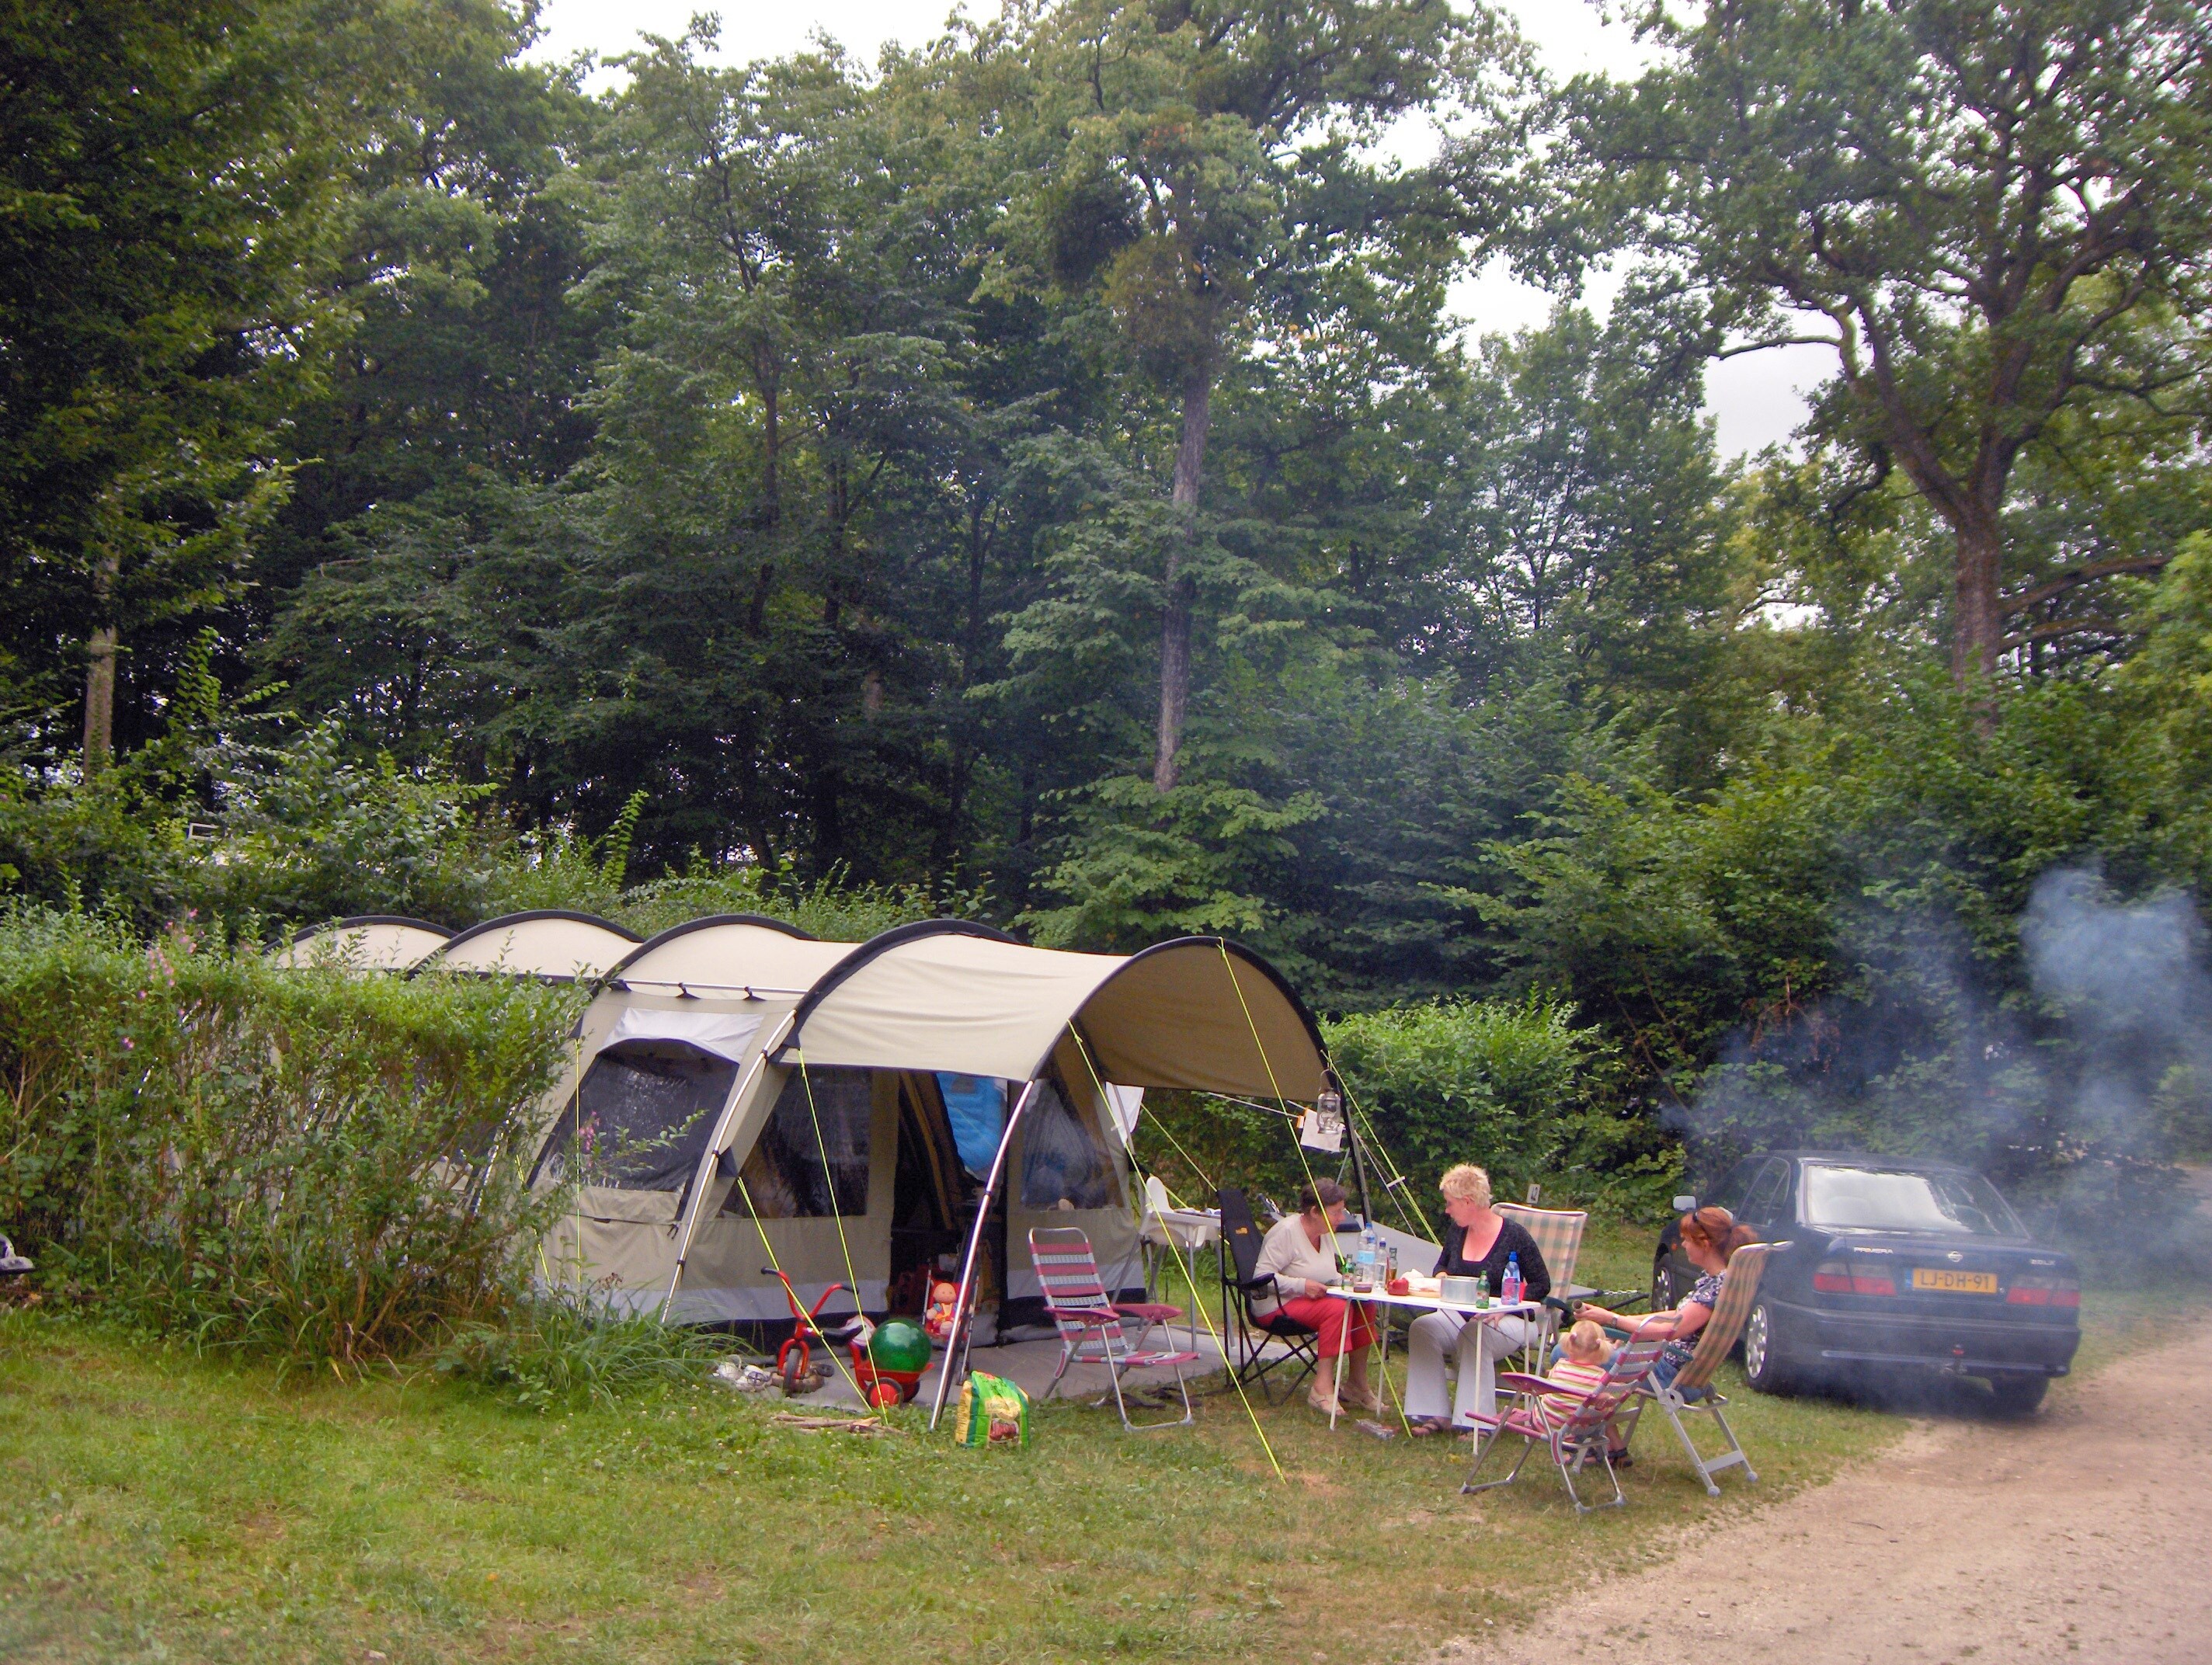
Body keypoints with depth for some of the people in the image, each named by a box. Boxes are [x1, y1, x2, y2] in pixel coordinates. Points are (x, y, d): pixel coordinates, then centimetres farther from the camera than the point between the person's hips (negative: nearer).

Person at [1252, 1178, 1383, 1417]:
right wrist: (1302, 1286, -29)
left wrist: (1344, 1280, 1)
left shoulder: (1327, 1234, 11)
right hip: (1278, 1304, -8)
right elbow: (1262, 1276, -21)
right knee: (1337, 1308, -31)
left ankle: (1357, 1384, -5)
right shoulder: (1286, 1232, -17)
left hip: (1315, 1299, 8)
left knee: (1363, 1305, -14)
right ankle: (1323, 1388, -30)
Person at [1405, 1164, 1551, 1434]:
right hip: (1462, 1315, 6)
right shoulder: (1457, 1230, 8)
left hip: (1510, 1320, -6)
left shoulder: (1514, 1236, -10)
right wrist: (1442, 1277, 2)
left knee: (1475, 1334, -38)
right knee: (1422, 1328, -23)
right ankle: (1433, 1415, -23)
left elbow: (1541, 1285, -7)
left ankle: (1476, 1421, -33)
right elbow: (1442, 1265, 27)